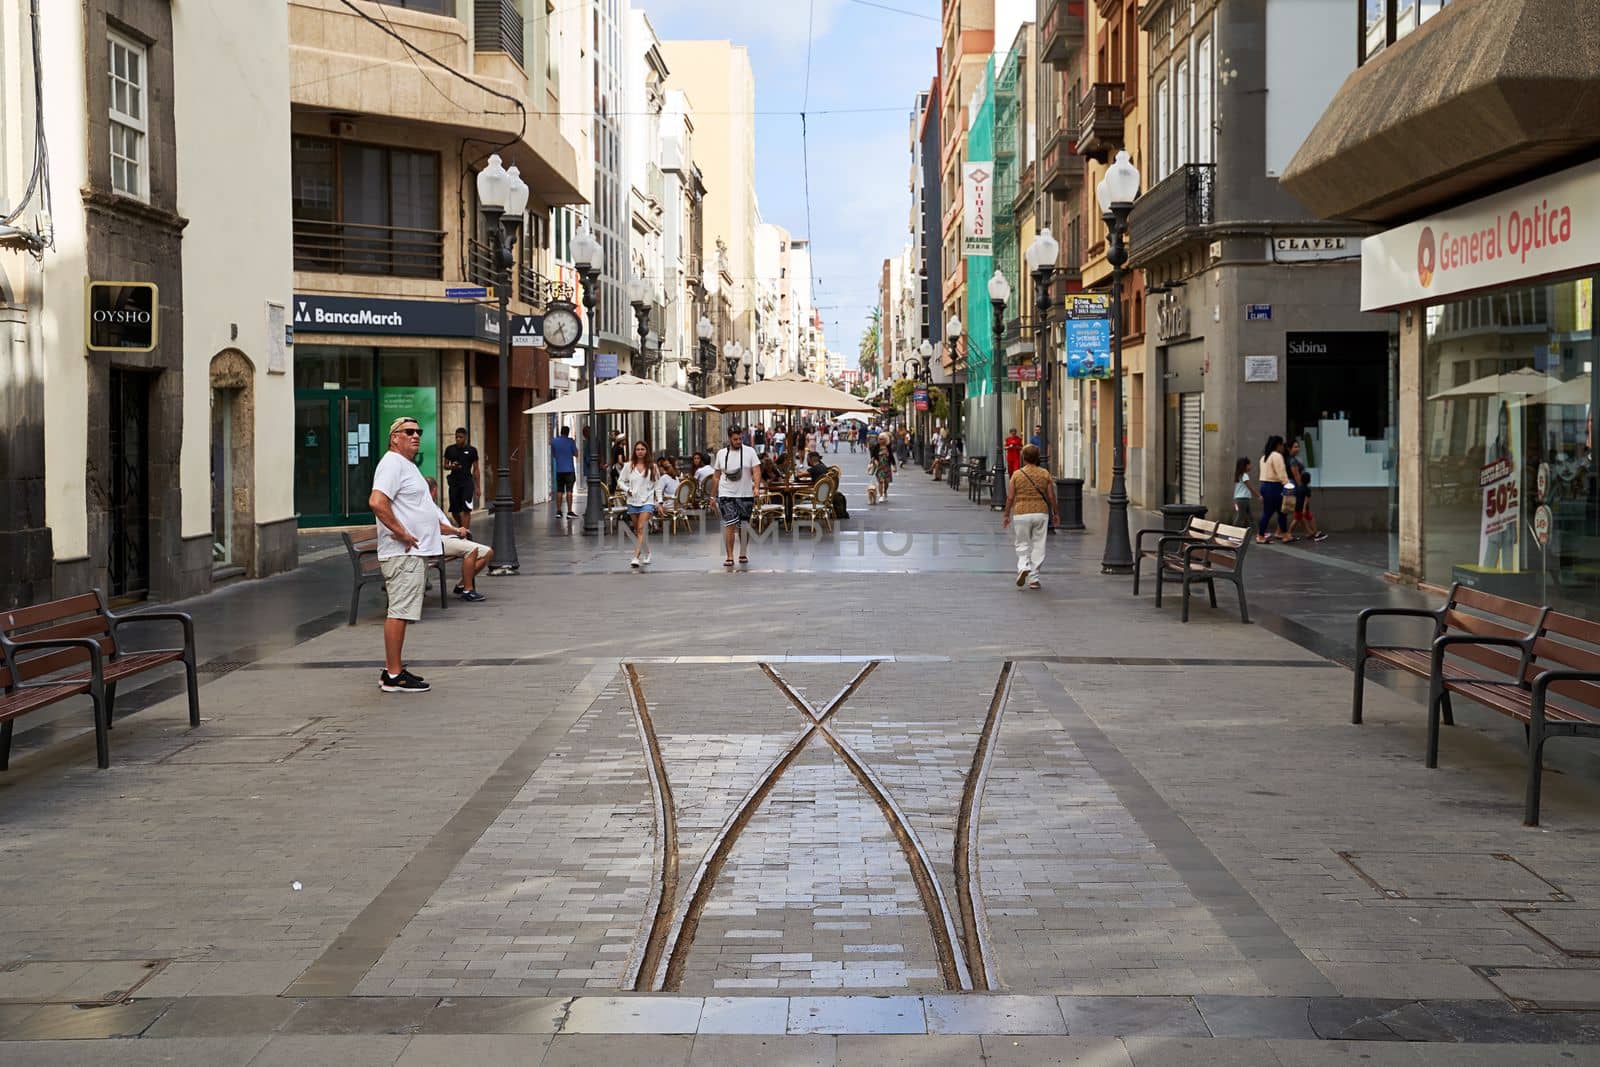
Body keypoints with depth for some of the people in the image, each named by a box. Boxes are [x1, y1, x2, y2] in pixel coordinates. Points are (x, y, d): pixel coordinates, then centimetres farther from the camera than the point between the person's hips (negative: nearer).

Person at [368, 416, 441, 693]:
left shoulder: (407, 465, 20)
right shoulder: (392, 464, -12)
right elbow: (377, 503, -26)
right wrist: (402, 533, -22)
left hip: (415, 551, 11)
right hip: (403, 553, -11)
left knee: (401, 612, 13)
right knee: (400, 612, -10)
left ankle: (392, 669, 19)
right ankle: (393, 676, -9)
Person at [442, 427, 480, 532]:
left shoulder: (472, 450, 1)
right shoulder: (450, 449, 6)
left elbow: (475, 469, 4)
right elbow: (445, 466, 13)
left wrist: (477, 487, 1)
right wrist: (451, 466, -11)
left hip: (467, 482, -3)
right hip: (454, 482, 3)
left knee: (466, 509, -12)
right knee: (454, 510, 7)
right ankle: (460, 526, 33)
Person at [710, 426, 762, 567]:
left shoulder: (750, 451, 0)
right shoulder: (721, 453, 6)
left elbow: (756, 471, -7)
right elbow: (716, 476, 13)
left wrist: (757, 487, -24)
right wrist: (712, 496, 12)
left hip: (746, 495, 0)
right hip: (726, 495, 0)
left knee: (744, 526, 7)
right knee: (730, 525, -12)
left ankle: (743, 554, 25)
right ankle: (729, 557, -9)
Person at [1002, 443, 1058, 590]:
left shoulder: (1017, 474, -3)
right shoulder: (1045, 474, 1)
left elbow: (1010, 497, -3)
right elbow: (1051, 496, 1)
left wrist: (1006, 515, 8)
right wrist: (1054, 514, 13)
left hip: (1021, 514, -1)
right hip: (1041, 513, 1)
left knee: (1022, 545, 11)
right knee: (1038, 545, 7)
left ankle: (1023, 567, -15)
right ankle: (1033, 578, 6)